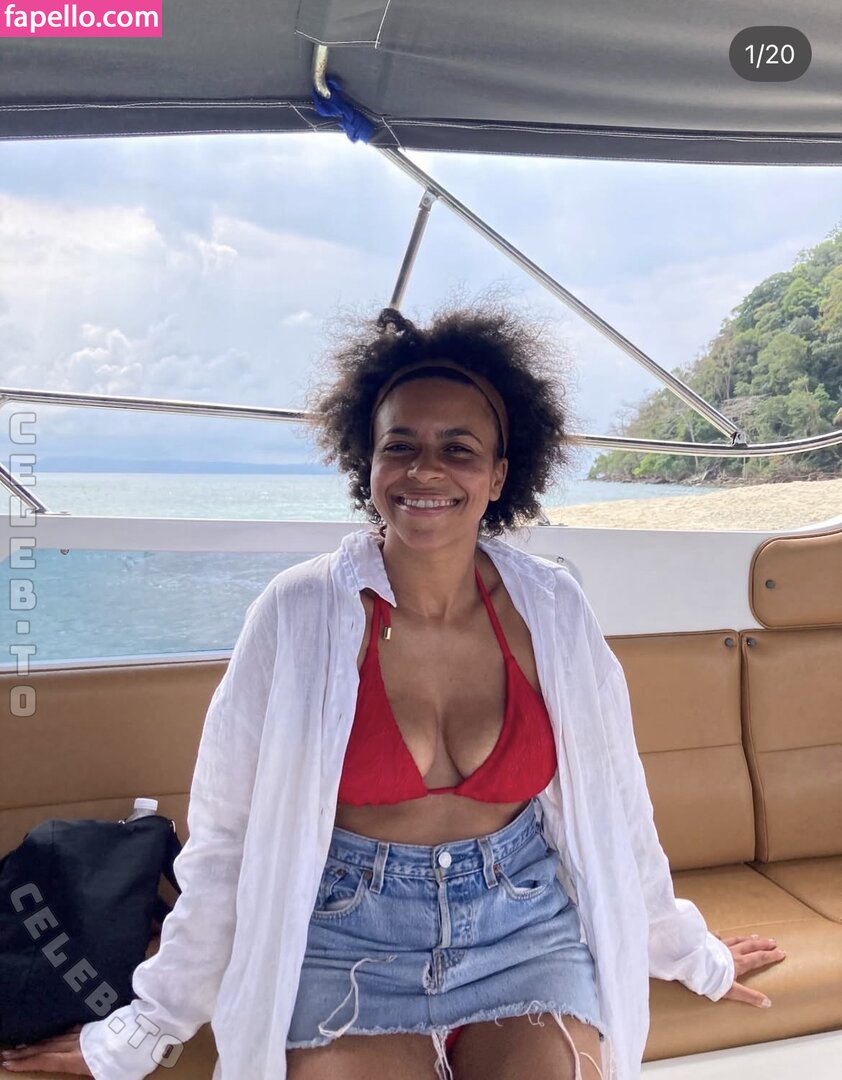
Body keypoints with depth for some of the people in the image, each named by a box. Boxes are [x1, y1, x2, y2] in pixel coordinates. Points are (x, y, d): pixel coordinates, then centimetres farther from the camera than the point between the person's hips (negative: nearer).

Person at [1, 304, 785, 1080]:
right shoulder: (300, 613, -14)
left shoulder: (552, 610, -7)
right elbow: (226, 835, -5)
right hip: (346, 935, -1)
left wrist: (692, 955, 18)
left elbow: (609, 799, 6)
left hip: (522, 927, 2)